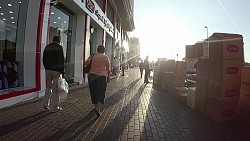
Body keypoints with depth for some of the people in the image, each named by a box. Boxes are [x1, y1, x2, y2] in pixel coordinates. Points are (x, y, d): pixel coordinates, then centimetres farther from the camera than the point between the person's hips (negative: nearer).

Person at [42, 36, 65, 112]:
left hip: (47, 70, 6)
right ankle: (54, 107, 10)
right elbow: (61, 61, -11)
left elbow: (44, 59, 13)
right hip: (56, 70, -6)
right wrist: (63, 72, -7)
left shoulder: (47, 47, 10)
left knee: (48, 87, 19)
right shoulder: (59, 47, -8)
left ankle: (45, 104, 20)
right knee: (55, 89, 1)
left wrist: (46, 68, 20)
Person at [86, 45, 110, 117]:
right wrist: (108, 76, 13)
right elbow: (108, 69, 2)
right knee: (101, 93, 4)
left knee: (93, 92, 16)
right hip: (102, 76, -2)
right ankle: (98, 107, -13)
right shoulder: (106, 57, 3)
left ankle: (96, 106, 30)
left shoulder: (93, 56, 7)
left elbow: (87, 62, -7)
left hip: (92, 75, 3)